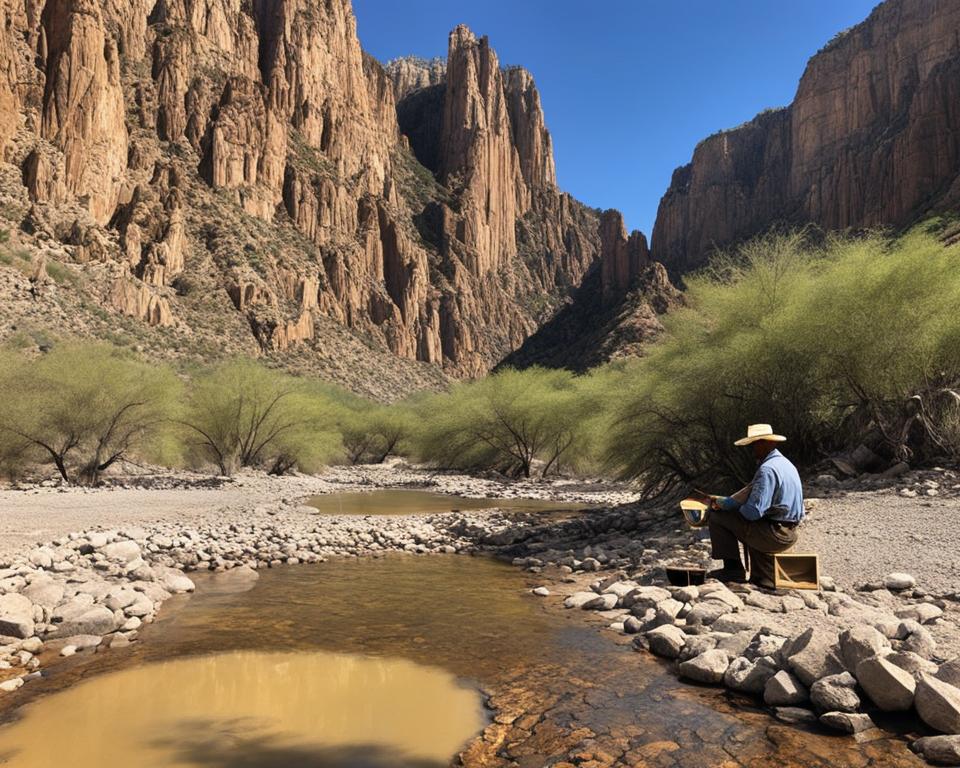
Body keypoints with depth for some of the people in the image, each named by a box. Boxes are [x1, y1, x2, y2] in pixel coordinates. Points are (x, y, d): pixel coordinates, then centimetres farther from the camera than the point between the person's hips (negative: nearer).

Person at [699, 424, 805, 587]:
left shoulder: (767, 470, -20)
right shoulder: (783, 463, 12)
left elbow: (753, 512, -24)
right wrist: (721, 502, 13)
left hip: (775, 535, -9)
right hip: (789, 533, 9)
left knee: (717, 517, -2)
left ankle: (733, 569, 5)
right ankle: (763, 576, 27)